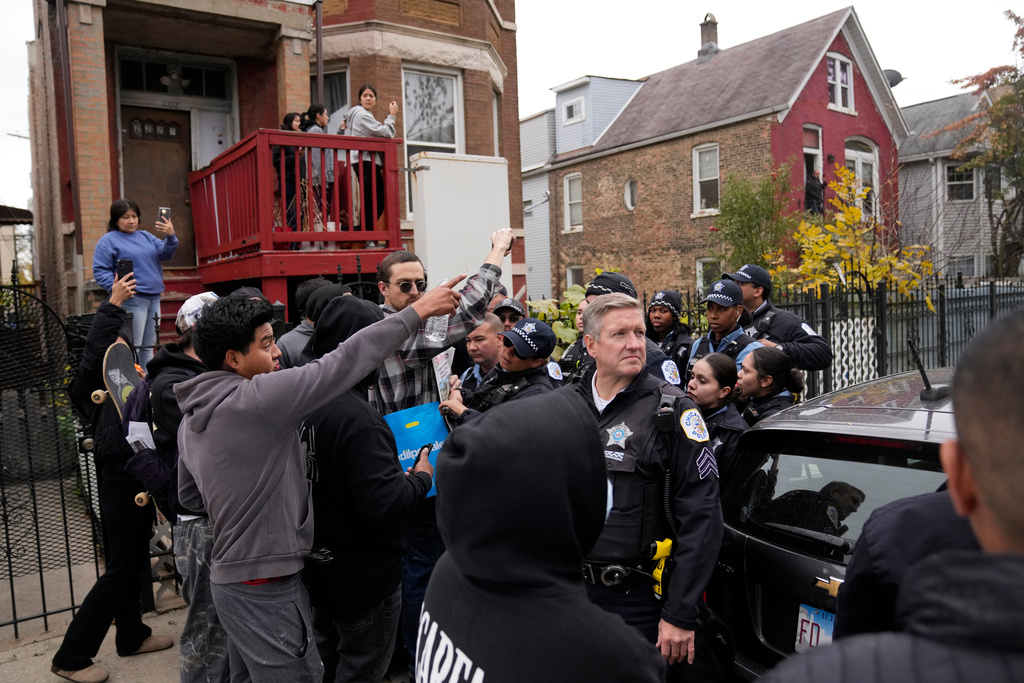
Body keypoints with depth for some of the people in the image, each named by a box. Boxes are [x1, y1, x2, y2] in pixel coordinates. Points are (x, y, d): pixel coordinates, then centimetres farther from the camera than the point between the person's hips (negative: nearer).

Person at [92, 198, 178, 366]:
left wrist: (170, 237, -15)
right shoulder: (108, 241, 0)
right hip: (132, 299, -7)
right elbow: (100, 270, -5)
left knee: (148, 346, 12)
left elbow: (165, 253, 5)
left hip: (154, 298, 7)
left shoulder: (145, 236, 18)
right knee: (132, 347, -10)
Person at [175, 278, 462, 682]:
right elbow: (342, 363, -22)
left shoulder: (191, 418, 7)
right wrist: (415, 313, -16)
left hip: (227, 576, 9)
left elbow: (188, 495, 18)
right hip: (266, 589, -9)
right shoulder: (257, 397, -21)